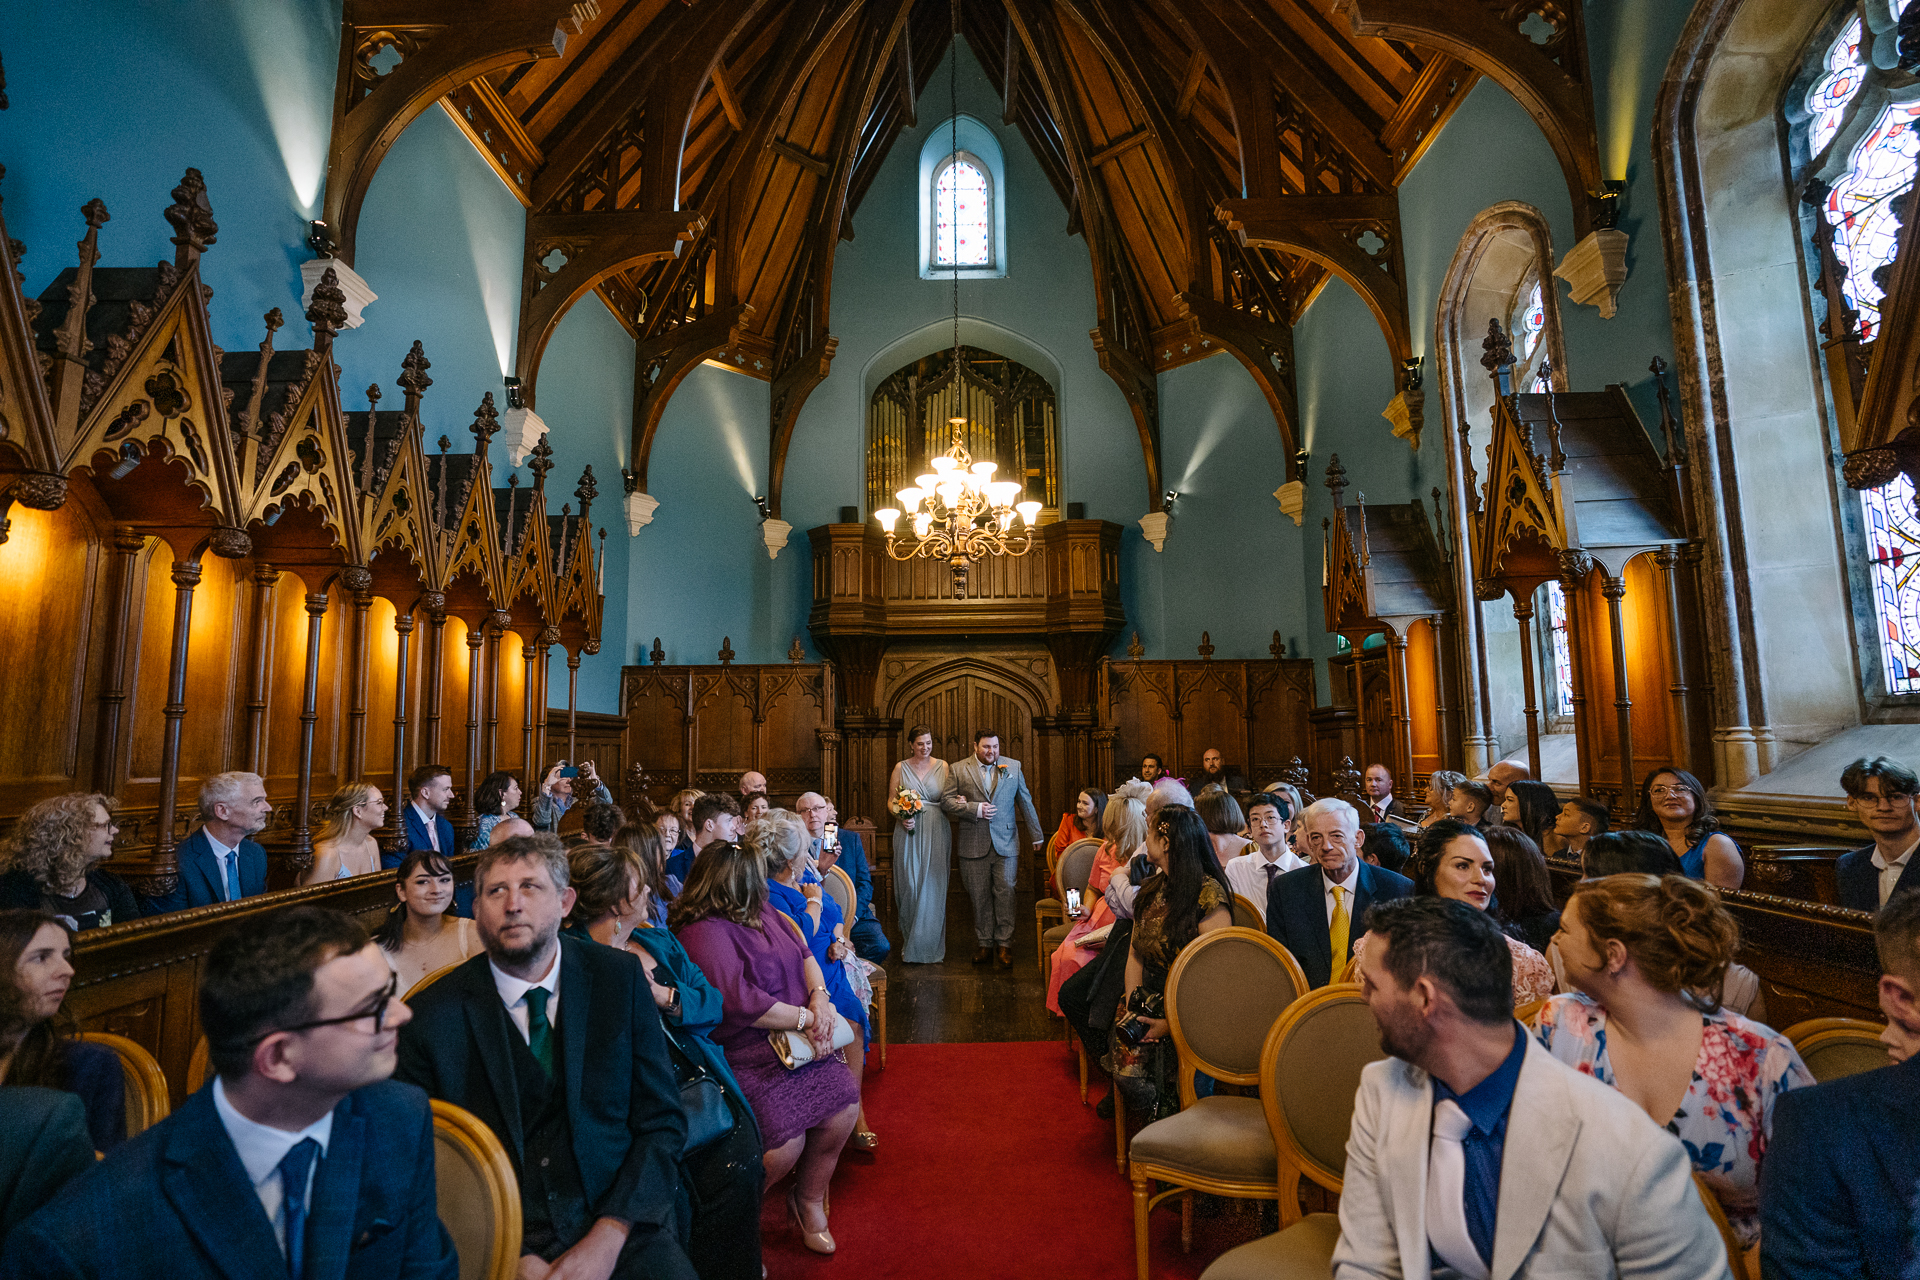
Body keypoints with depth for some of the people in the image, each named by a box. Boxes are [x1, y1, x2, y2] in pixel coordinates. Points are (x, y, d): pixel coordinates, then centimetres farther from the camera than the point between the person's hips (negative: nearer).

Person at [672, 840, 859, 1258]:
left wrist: (821, 998, -7)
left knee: (844, 1106, -7)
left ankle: (809, 1200, 20)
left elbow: (803, 953, 12)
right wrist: (806, 1018, -16)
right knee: (785, 1143, -20)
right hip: (745, 1057, -8)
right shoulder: (705, 933, -18)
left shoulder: (761, 912, 10)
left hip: (795, 1038, 8)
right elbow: (740, 1002, -24)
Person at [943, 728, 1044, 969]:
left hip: (1005, 842, 1)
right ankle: (984, 944, 19)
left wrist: (1037, 834, 14)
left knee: (1005, 892, -2)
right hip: (973, 844, 0)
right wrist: (974, 809, -15)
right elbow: (947, 801, -2)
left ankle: (1004, 944, 9)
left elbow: (1025, 802, 11)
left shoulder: (1013, 767, 6)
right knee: (979, 896, 6)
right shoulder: (958, 770, 1)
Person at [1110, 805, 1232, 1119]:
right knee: (1127, 1072, -19)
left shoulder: (1209, 895, -12)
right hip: (1148, 1001, 6)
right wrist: (1133, 1007, -2)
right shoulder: (1151, 891, 11)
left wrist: (1172, 1023, -17)